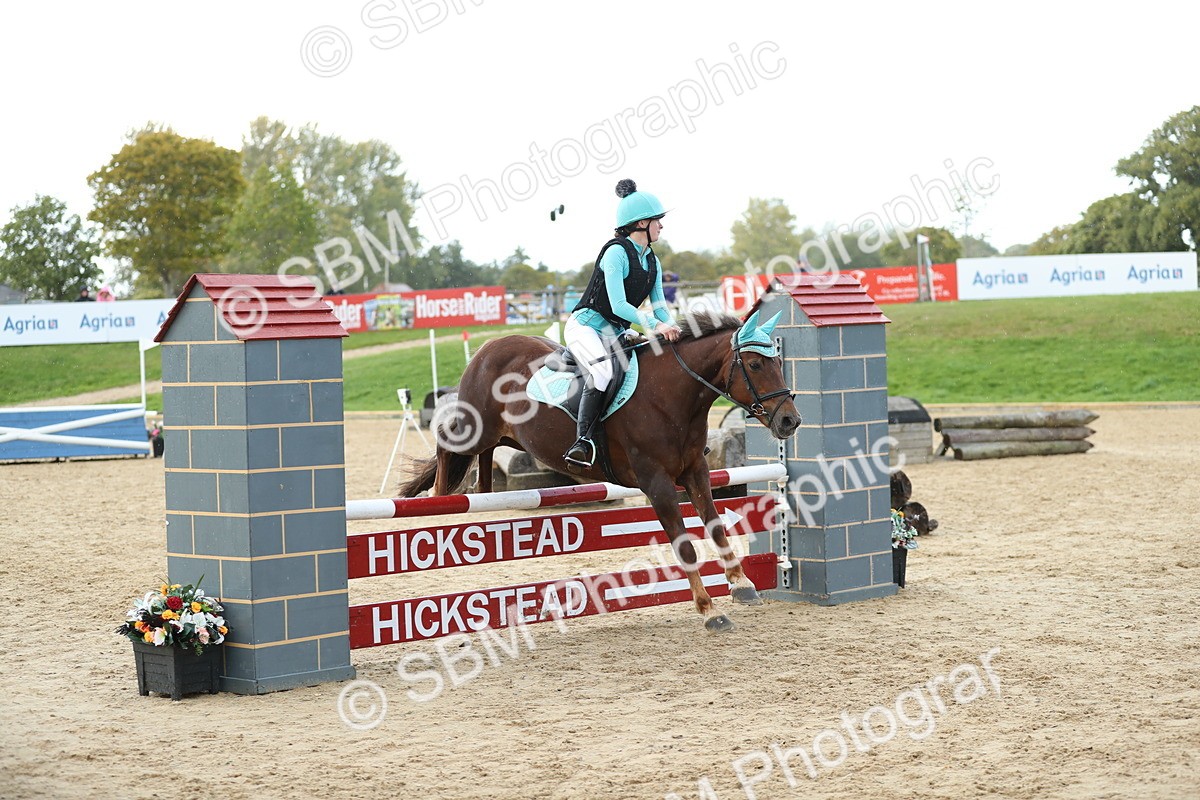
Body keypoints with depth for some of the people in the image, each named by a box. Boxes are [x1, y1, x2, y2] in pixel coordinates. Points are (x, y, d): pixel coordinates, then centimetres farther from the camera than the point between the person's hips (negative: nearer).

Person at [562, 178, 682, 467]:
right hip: (586, 324, -9)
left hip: (616, 333, 9)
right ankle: (583, 441, -39)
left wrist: (673, 329, -13)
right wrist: (655, 326, -32)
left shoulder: (653, 262, 11)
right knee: (603, 369, -36)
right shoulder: (616, 252, -16)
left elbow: (659, 305, 8)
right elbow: (618, 305, -23)